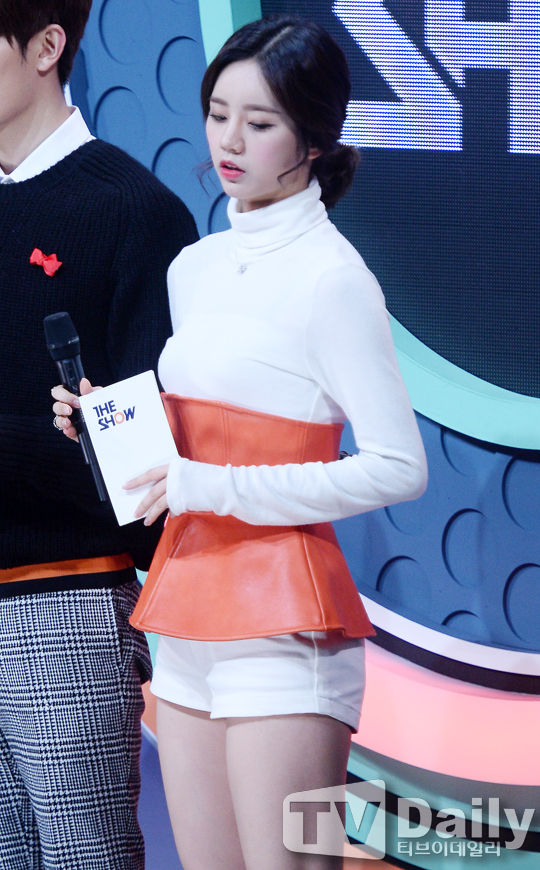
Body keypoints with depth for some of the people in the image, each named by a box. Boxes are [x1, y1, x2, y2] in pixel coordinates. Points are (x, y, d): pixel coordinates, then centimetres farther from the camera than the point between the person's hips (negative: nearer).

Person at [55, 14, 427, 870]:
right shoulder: (195, 268, 13)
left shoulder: (331, 277, -10)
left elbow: (398, 467, -14)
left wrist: (210, 487, -16)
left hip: (282, 620, -8)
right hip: (191, 621, 8)